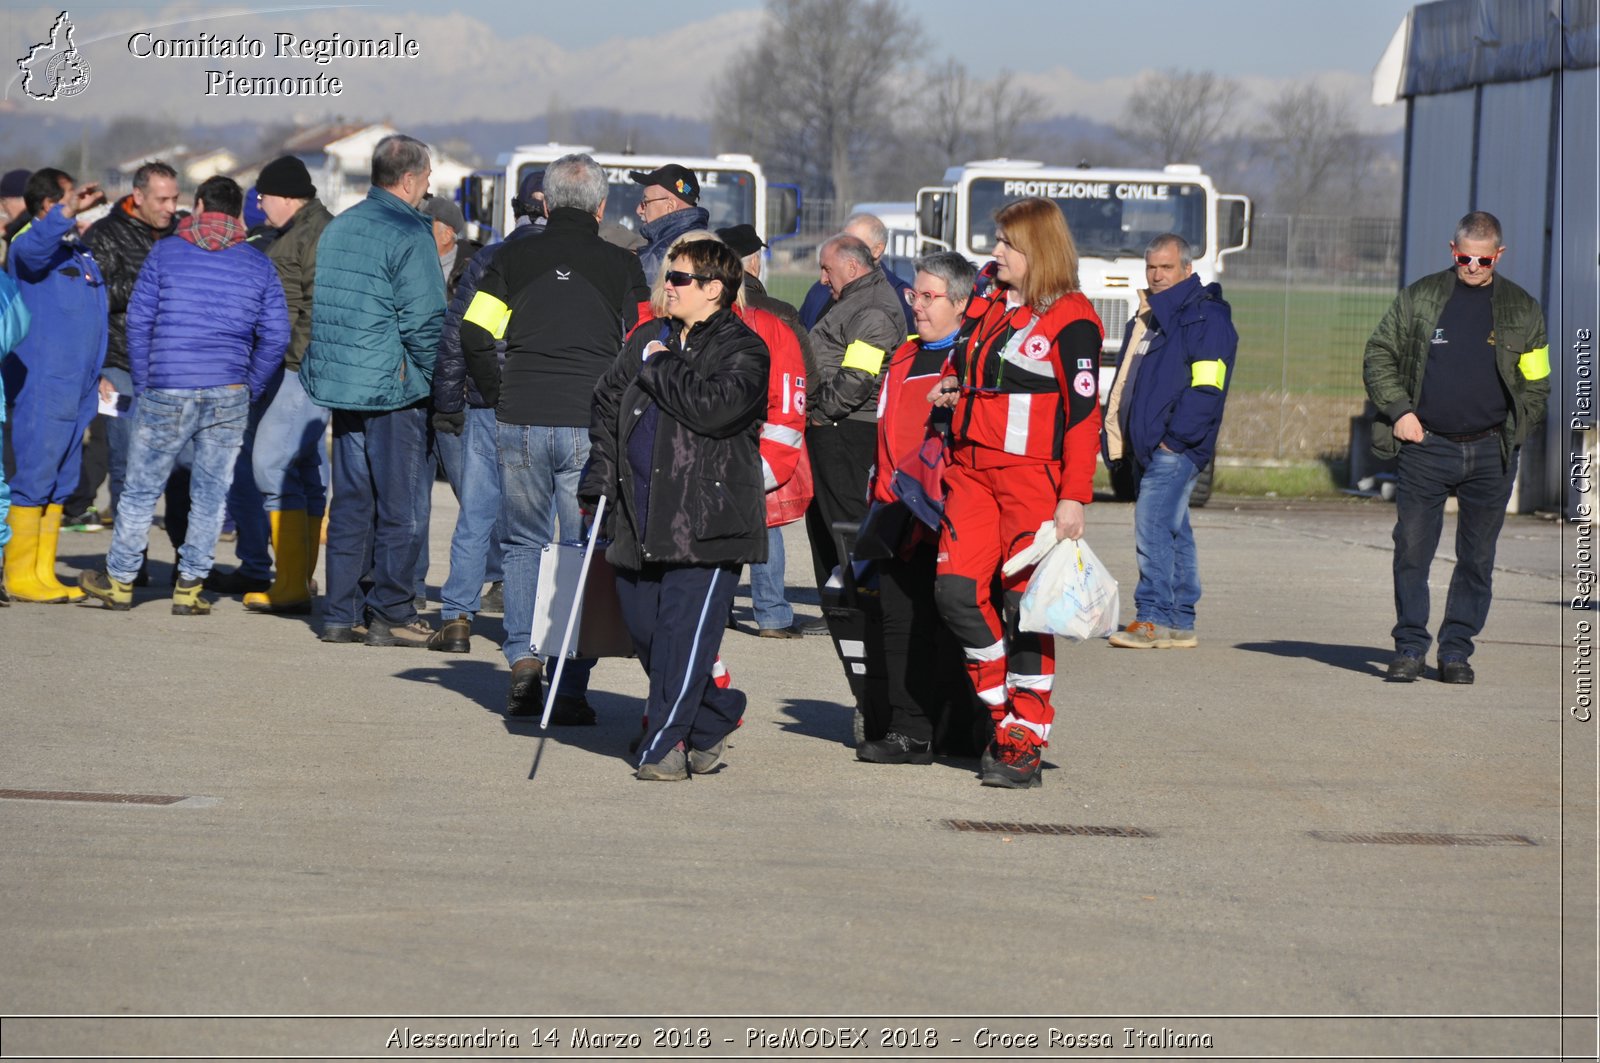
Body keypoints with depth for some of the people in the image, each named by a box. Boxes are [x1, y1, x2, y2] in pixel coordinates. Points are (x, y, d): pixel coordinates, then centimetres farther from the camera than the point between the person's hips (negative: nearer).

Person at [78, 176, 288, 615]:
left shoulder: (165, 253, 1)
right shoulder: (258, 265, 6)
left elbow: (138, 320, -1)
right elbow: (275, 336, 2)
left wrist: (143, 383, 7)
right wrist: (250, 389, 11)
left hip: (166, 393, -1)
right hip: (229, 396, 1)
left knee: (141, 489, 9)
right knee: (211, 493, 9)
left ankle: (119, 580, 18)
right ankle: (190, 587, 9)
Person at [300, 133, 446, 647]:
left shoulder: (337, 228, 10)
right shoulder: (409, 234, -14)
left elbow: (319, 308, 16)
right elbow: (423, 321, -17)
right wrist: (437, 379, -5)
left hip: (340, 383, 7)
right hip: (394, 390, -7)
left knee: (350, 499, 12)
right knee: (398, 503, 1)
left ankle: (342, 613, 14)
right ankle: (391, 613, 4)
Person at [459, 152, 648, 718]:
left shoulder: (513, 257, 6)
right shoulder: (621, 266, 4)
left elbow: (474, 335, 1)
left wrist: (499, 396, 13)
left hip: (521, 422, 1)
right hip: (592, 428, -1)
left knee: (524, 542, 17)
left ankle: (523, 656, 2)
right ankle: (572, 688, -1)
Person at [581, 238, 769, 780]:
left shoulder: (743, 350, -5)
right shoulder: (646, 340, 15)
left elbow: (713, 406, -22)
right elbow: (607, 403, 23)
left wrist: (660, 368, -10)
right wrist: (601, 472, 12)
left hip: (707, 517, -7)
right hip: (641, 518, 7)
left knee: (685, 630, -8)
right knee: (643, 628, 9)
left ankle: (666, 743, -1)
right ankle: (715, 716, 27)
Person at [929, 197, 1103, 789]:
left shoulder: (1070, 320, -7)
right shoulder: (989, 306, 16)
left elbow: (1082, 412, -10)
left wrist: (1073, 497, -15)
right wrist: (954, 385, 11)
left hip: (1032, 475, -7)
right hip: (971, 470, 7)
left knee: (1026, 605, -5)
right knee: (957, 590, -4)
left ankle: (1024, 742, 0)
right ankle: (1004, 711, 12)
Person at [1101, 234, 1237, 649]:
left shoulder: (1206, 318, -8)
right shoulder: (1147, 318, 20)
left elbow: (1207, 388, -16)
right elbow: (1125, 382, 25)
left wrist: (1174, 439, -18)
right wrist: (1114, 436, 15)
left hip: (1176, 448, -9)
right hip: (1146, 448, 9)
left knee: (1153, 526, -14)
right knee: (1173, 532, 11)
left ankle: (1153, 619, -12)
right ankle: (1181, 624, 14)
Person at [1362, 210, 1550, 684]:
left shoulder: (1522, 310, 7)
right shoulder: (1420, 298, 5)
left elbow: (1536, 385, 12)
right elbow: (1378, 356, 8)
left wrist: (1512, 436, 1)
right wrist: (1398, 410, -5)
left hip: (1490, 455, 1)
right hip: (1426, 449, -1)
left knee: (1477, 559, 4)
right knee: (1411, 551, -4)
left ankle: (1456, 649, 13)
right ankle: (1409, 646, 5)